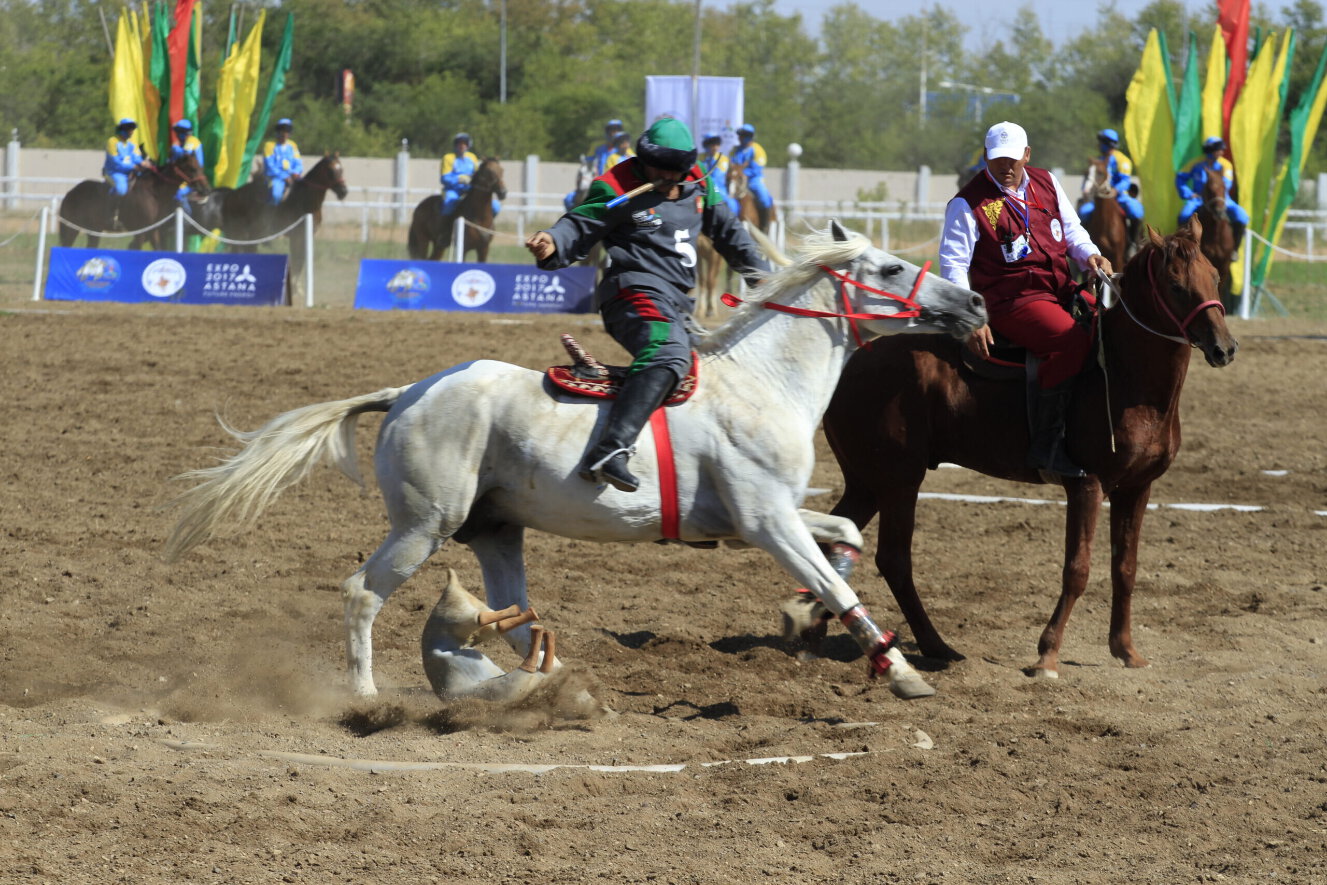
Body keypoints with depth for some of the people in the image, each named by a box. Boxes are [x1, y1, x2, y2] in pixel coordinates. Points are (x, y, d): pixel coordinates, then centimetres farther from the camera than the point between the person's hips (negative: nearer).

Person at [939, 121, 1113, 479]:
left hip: (1062, 291, 7)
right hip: (1012, 301, -7)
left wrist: (1090, 255, -2)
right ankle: (1045, 446, -32)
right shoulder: (969, 203, -3)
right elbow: (953, 263, -6)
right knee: (1072, 341, -31)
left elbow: (1072, 231, 22)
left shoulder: (1047, 184, 14)